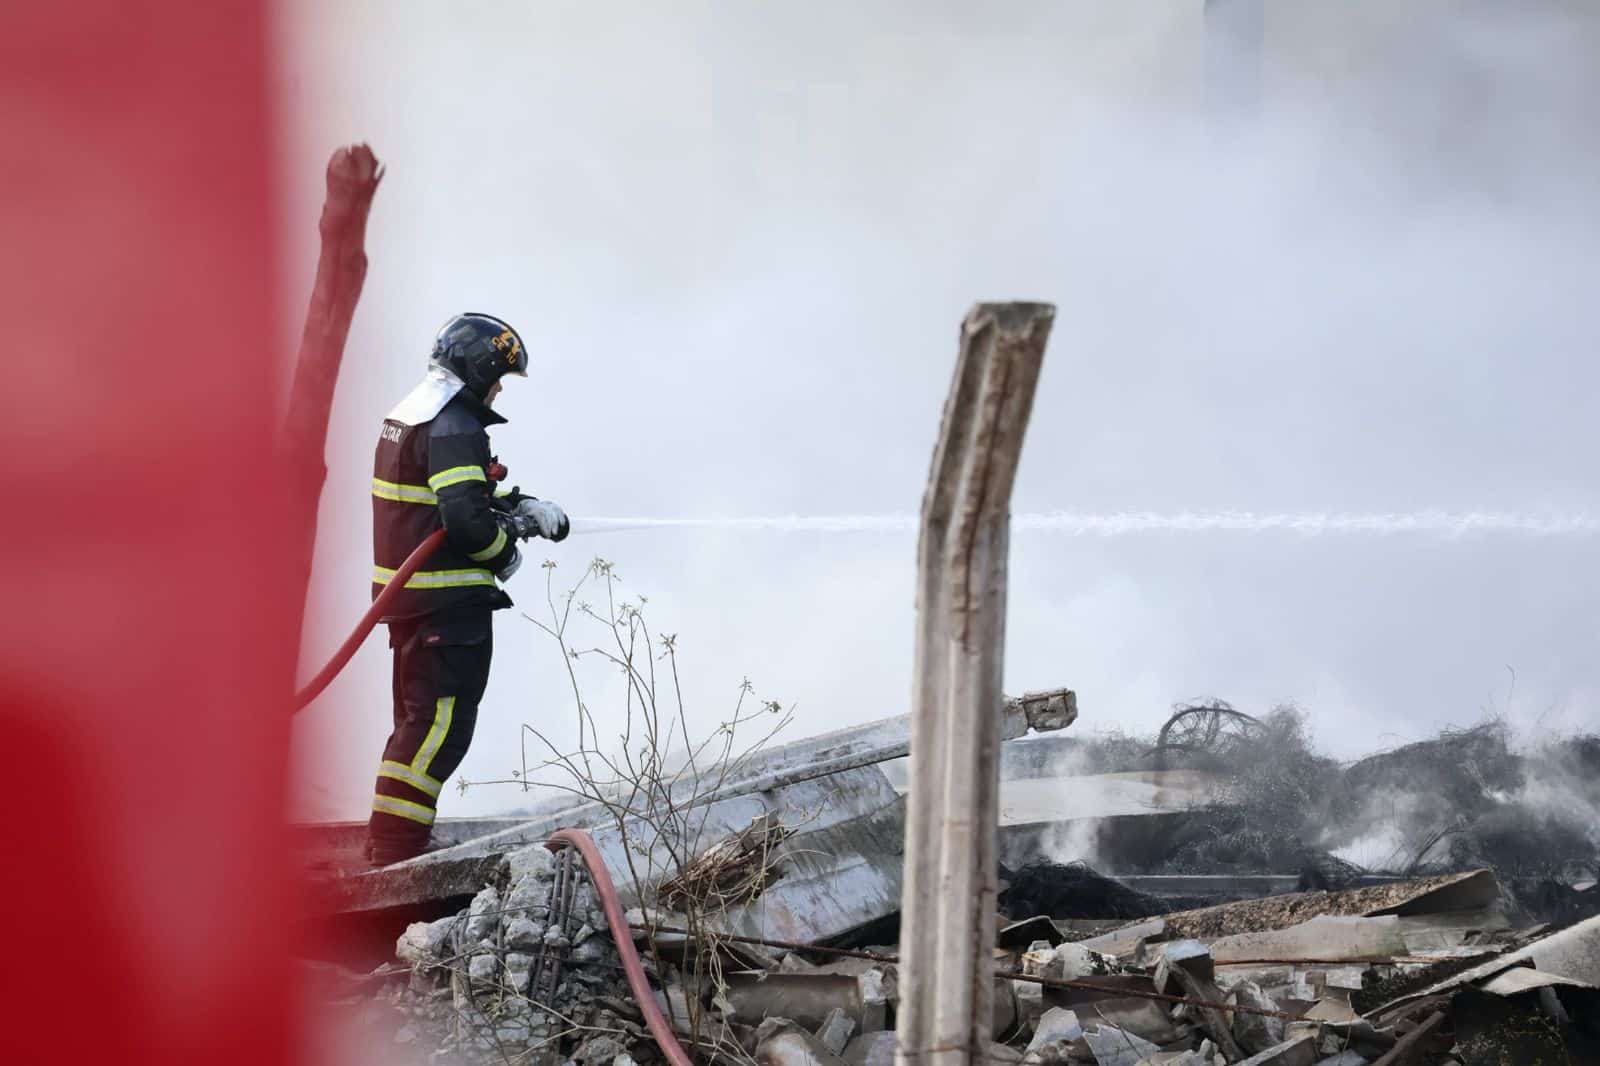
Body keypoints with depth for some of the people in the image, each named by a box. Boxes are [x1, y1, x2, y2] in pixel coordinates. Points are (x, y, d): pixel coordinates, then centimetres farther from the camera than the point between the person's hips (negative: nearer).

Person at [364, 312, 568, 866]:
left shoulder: (407, 415, 15)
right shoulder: (454, 427, -17)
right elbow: (465, 518, -26)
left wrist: (523, 507, 12)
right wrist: (505, 552, -8)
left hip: (405, 591, 10)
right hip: (448, 603, -10)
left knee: (419, 719, 19)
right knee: (442, 723, -6)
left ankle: (386, 845, 26)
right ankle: (395, 854, -8)